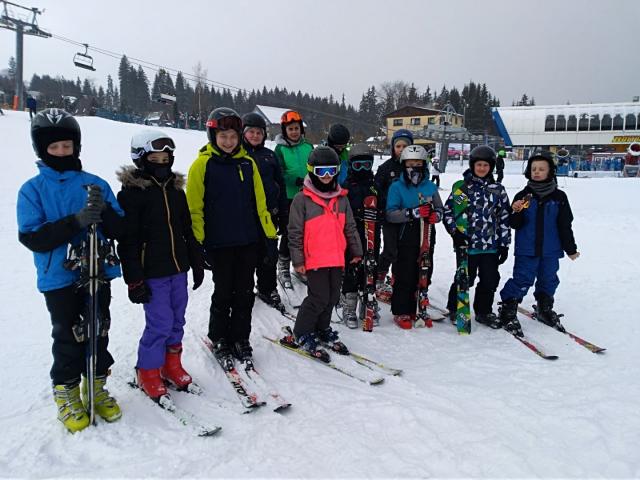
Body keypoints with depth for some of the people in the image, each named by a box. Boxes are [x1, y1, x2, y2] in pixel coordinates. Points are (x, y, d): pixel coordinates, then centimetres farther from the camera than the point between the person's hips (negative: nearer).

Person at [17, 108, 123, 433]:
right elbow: (31, 237, -12)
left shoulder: (96, 184, 2)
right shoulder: (32, 190, -3)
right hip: (59, 278, -2)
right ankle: (67, 394, 26)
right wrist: (75, 222, -25)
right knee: (69, 338, 6)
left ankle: (96, 388, 31)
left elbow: (119, 229, 0)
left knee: (98, 332, 12)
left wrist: (104, 210, -22)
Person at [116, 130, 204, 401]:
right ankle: (148, 373, 16)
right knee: (160, 324, -4)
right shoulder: (131, 192, -8)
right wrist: (134, 280, -12)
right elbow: (127, 240, -10)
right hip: (152, 272, -6)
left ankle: (171, 365, 30)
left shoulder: (176, 189, 11)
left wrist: (197, 264, 16)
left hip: (178, 269, 6)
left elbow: (188, 230, 16)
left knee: (177, 321, 13)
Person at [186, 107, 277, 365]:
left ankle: (240, 339, 25)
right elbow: (194, 207, -5)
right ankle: (219, 341, 24)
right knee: (223, 293, 6)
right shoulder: (202, 164, -5)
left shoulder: (248, 163, 8)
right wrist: (199, 242, -10)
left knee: (245, 293, 10)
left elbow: (259, 202, 10)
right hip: (219, 244, -4)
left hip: (248, 241, 4)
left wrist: (270, 234, 7)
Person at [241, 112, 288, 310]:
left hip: (269, 213, 3)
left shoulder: (269, 155, 11)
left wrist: (283, 215, 9)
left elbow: (280, 185, 13)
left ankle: (268, 289, 24)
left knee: (269, 254, 8)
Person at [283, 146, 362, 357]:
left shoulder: (341, 198, 10)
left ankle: (322, 328, 34)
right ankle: (301, 334, 14)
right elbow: (295, 232, -6)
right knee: (319, 298, -5)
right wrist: (298, 260, -8)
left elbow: (350, 227, 17)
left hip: (337, 258, 6)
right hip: (314, 259, -6)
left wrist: (356, 251, 18)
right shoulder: (302, 199, -6)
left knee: (332, 297, 14)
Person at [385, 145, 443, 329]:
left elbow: (440, 209, 14)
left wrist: (435, 215, -10)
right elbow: (390, 214, -12)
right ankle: (400, 312, 11)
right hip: (405, 240, -4)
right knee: (404, 277, -2)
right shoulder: (397, 187, -2)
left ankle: (416, 310, 25)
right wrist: (413, 212, -23)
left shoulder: (431, 187, 9)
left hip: (426, 240, 4)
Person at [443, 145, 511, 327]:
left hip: (491, 245, 3)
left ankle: (484, 311, 28)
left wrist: (504, 244, 7)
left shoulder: (498, 190, 7)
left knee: (490, 279, 9)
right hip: (466, 243, -3)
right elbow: (448, 210, 2)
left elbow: (504, 218, 9)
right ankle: (454, 308, 26)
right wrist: (455, 231, -10)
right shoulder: (461, 186, 0)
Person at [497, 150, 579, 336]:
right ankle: (508, 313, 6)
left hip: (550, 251, 3)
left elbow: (565, 225, 6)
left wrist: (571, 248, 11)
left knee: (548, 281, 15)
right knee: (522, 281, -5)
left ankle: (545, 310, 36)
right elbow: (515, 224, -4)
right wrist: (516, 212, -24)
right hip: (526, 250, -2)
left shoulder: (559, 197, 1)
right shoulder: (523, 196, -3)